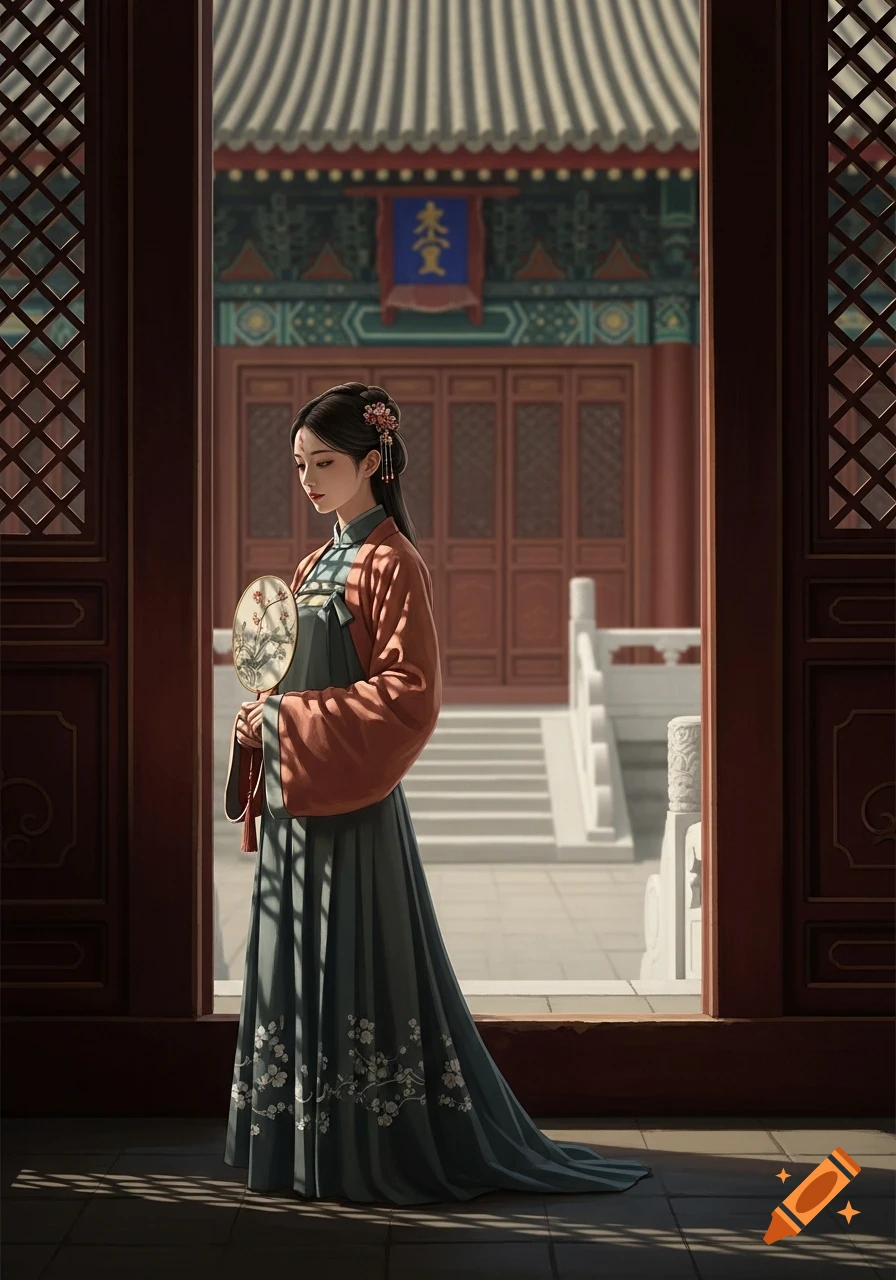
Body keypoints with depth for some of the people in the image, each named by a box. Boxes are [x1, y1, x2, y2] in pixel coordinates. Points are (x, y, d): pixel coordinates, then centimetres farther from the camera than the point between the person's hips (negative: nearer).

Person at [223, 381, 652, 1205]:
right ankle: (308, 1145, 19)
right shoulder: (316, 567, 15)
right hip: (294, 805, 9)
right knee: (297, 968, 11)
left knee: (359, 968, -4)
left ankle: (376, 1154, 4)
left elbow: (409, 692, -17)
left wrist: (291, 718, -16)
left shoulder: (392, 564, -10)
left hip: (351, 808, -9)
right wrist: (264, 731, 3)